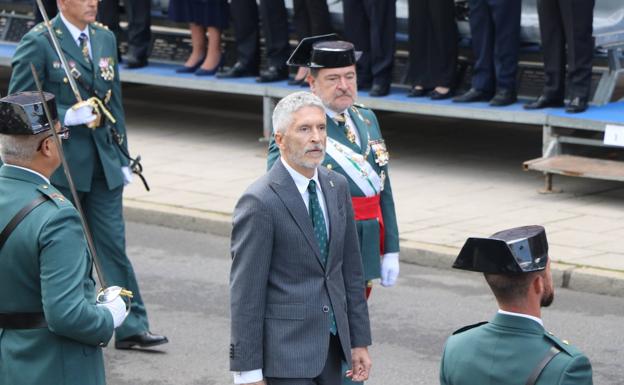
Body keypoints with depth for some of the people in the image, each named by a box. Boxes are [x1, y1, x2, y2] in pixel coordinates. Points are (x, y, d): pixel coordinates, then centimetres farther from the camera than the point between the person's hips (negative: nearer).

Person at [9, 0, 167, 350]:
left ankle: (130, 326, 7)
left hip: (102, 162, 5)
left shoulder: (105, 38, 9)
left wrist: (122, 156, 14)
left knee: (113, 243, 4)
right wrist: (68, 116, -20)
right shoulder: (39, 42, -10)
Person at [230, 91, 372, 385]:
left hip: (332, 347, 7)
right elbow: (245, 294, -14)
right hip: (284, 349, -7)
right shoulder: (259, 203, -14)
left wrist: (359, 341, 12)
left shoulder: (336, 187, 8)